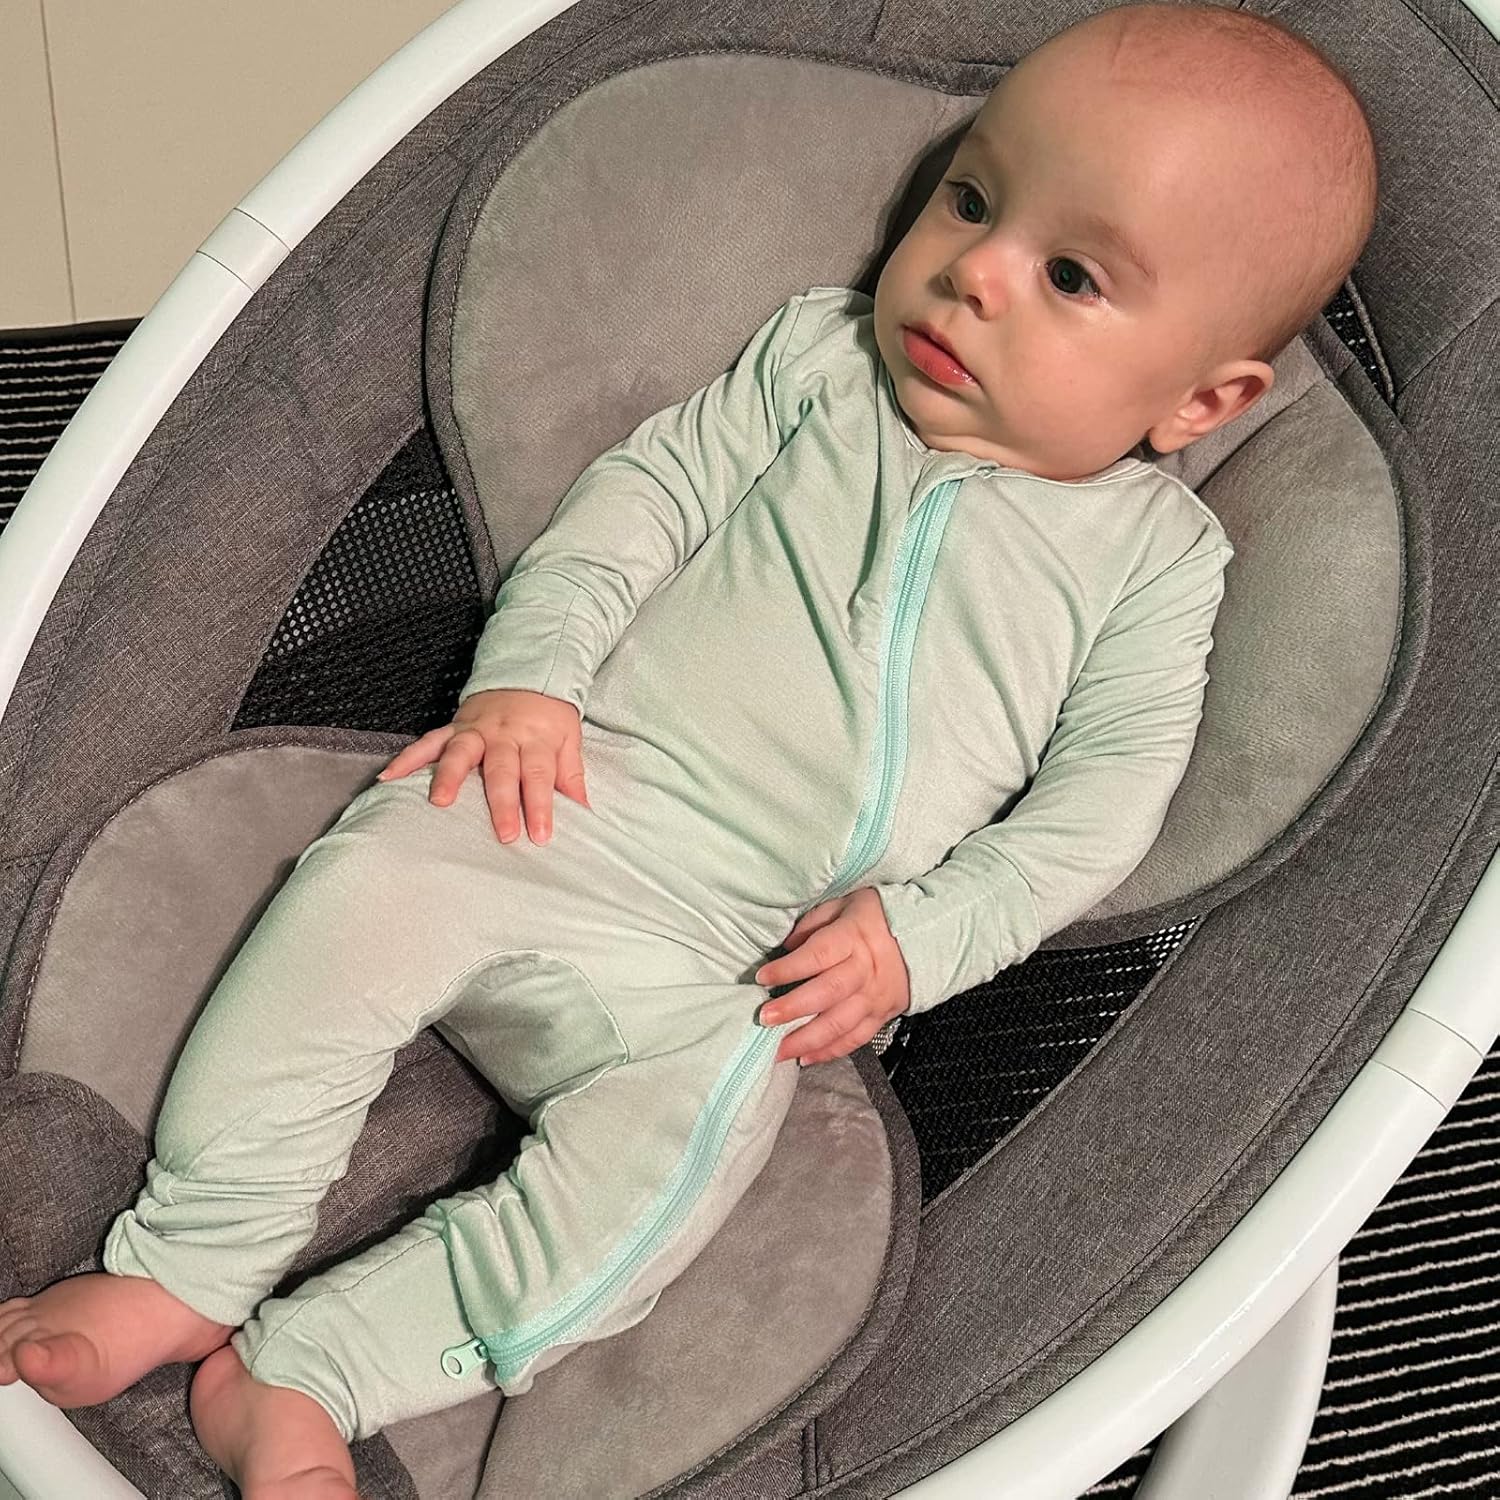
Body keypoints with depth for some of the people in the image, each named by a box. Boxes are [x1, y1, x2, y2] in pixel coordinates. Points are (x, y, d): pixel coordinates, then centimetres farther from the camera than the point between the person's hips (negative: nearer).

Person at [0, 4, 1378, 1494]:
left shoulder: (1156, 558, 5)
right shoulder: (823, 353, 11)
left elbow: (1096, 808, 2)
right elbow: (650, 485, 8)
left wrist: (917, 936, -10)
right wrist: (527, 673, -7)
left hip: (725, 980, -1)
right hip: (558, 805, 2)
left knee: (669, 1155, -28)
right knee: (362, 891, -25)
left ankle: (295, 1377, -20)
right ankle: (187, 1271, -13)